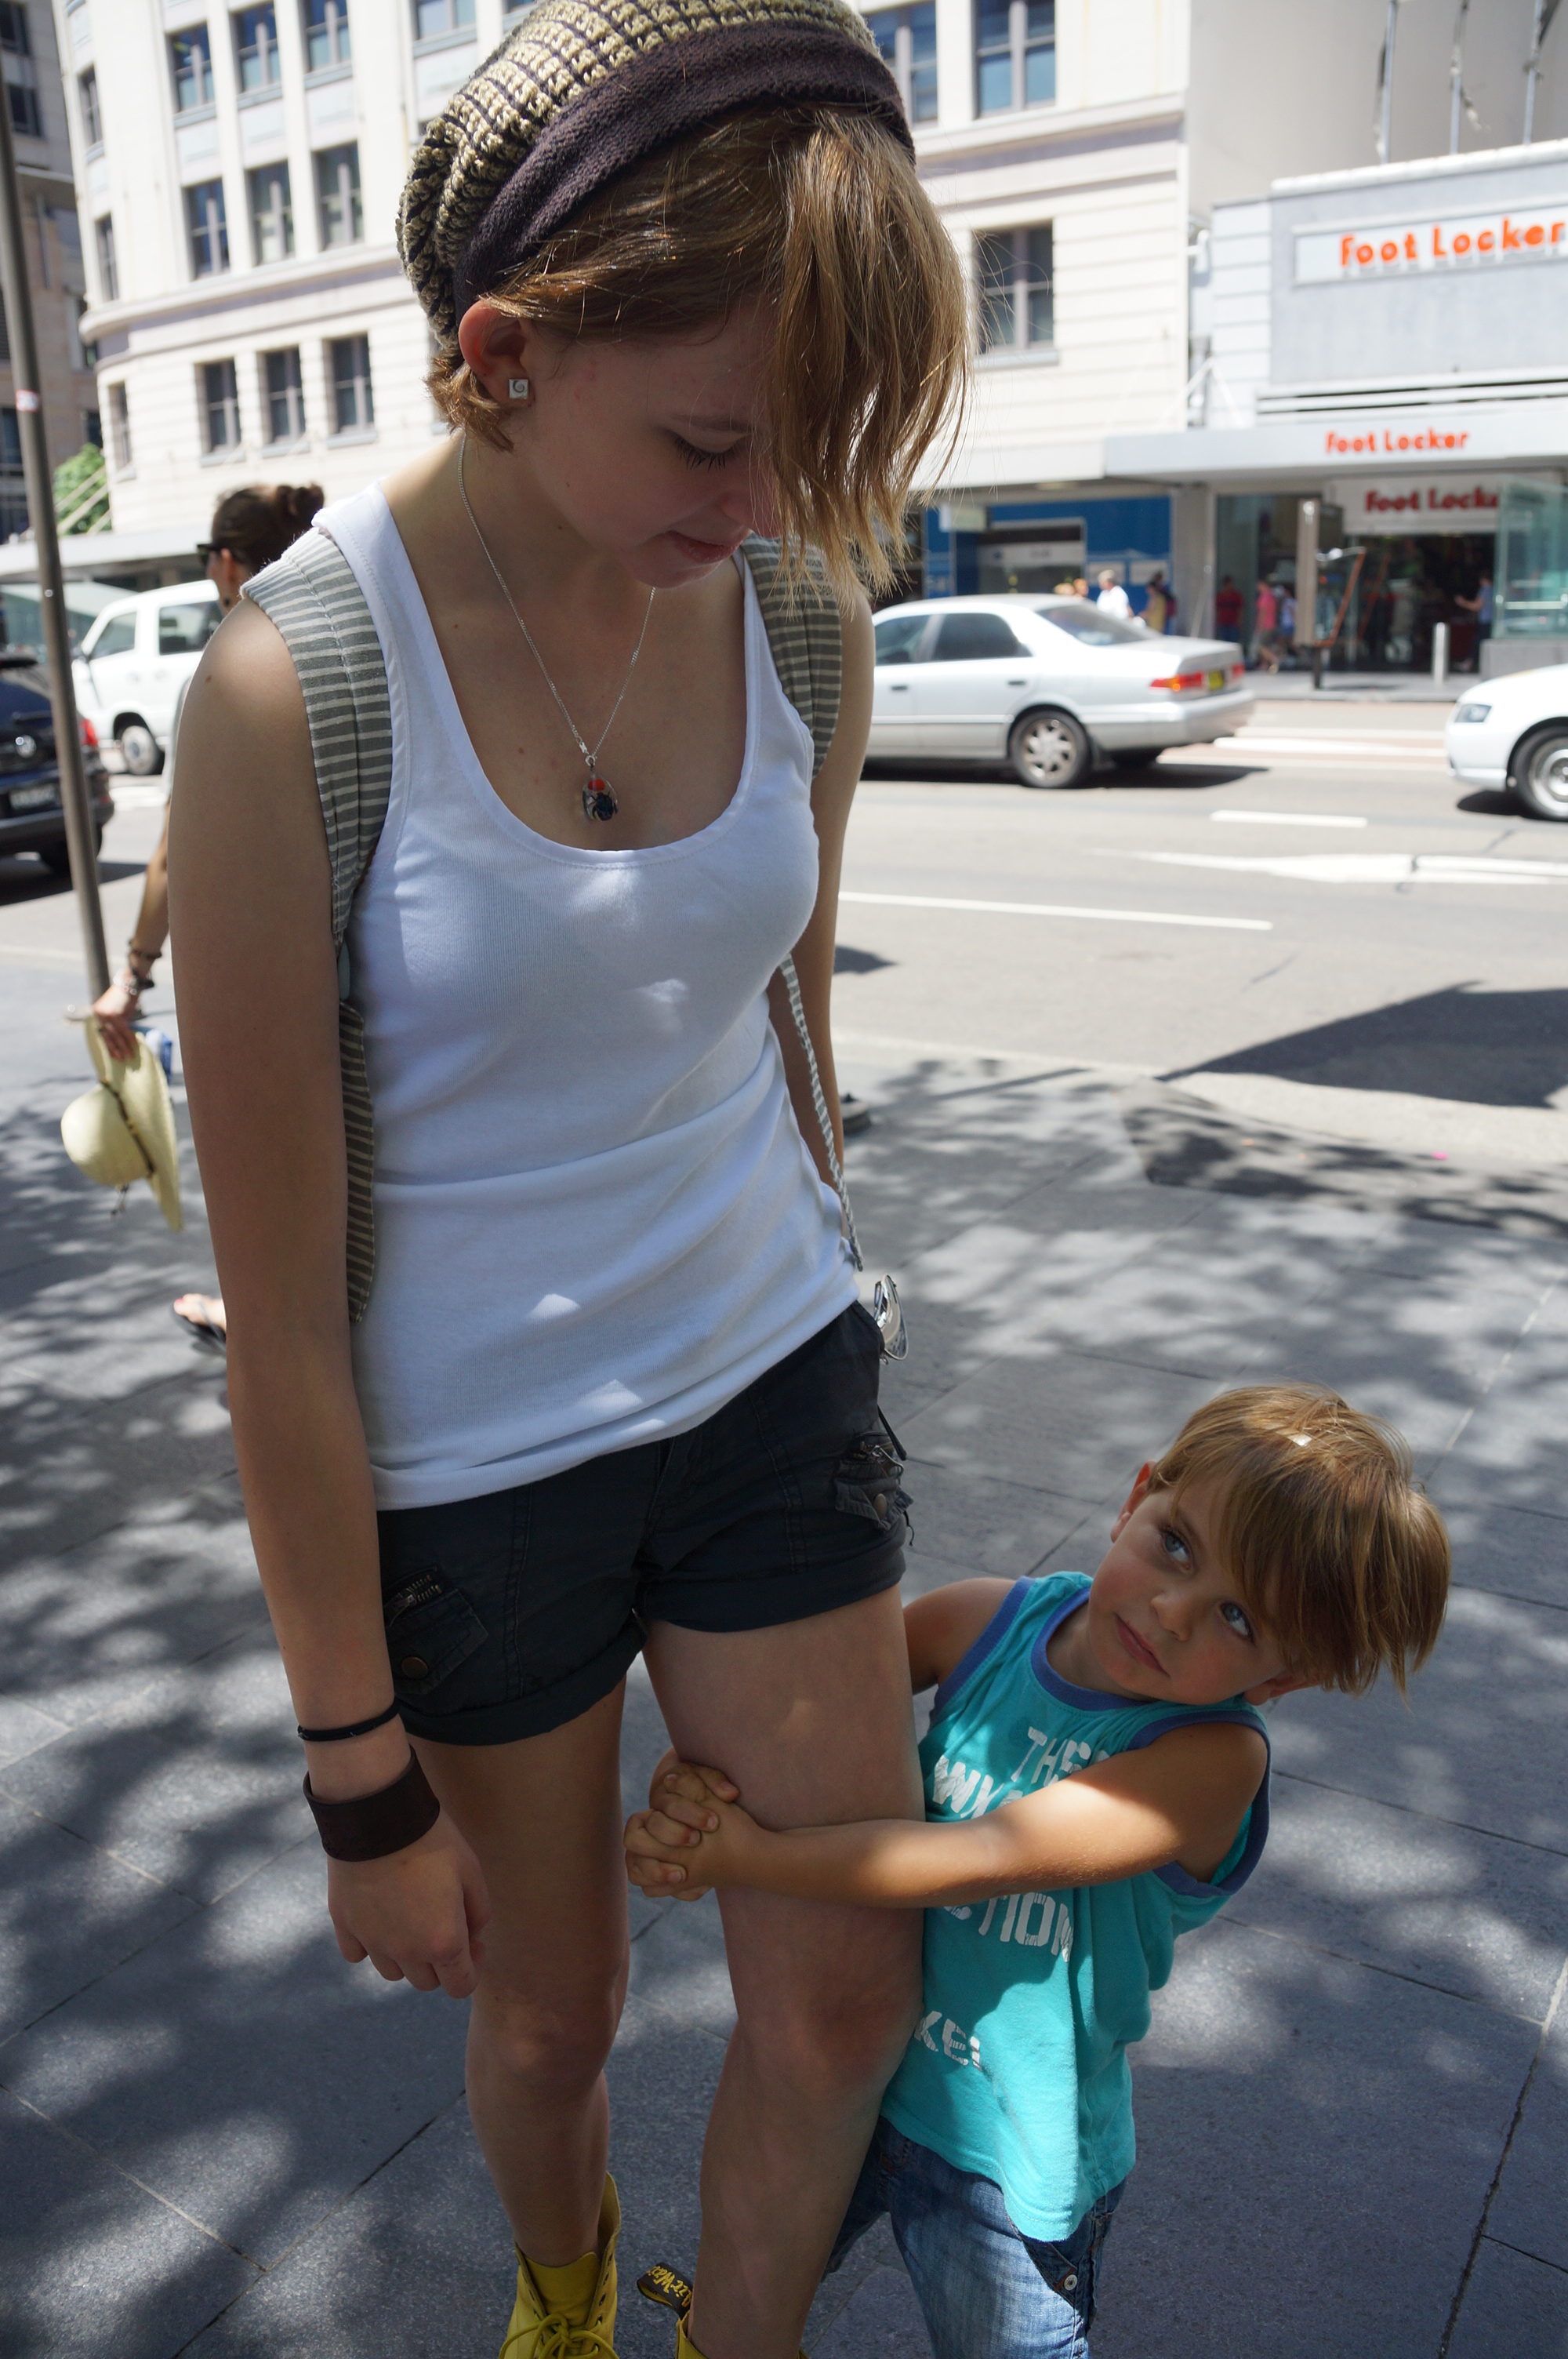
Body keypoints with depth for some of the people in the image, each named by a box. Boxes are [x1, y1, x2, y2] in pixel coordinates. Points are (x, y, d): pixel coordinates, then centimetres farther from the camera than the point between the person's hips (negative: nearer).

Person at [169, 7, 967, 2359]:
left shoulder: (805, 616, -8)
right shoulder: (295, 688, -22)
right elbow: (281, 1307, -17)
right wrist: (364, 1777, -9)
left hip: (769, 1391, 4)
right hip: (467, 1473, -3)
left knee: (849, 1996, 13)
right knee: (550, 2018, 20)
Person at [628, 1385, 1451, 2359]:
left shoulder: (1214, 1758, -27)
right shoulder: (989, 1621, -14)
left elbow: (986, 1859, -34)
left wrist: (743, 1855, -31)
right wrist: (688, 1772, -24)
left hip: (1009, 2158, -4)